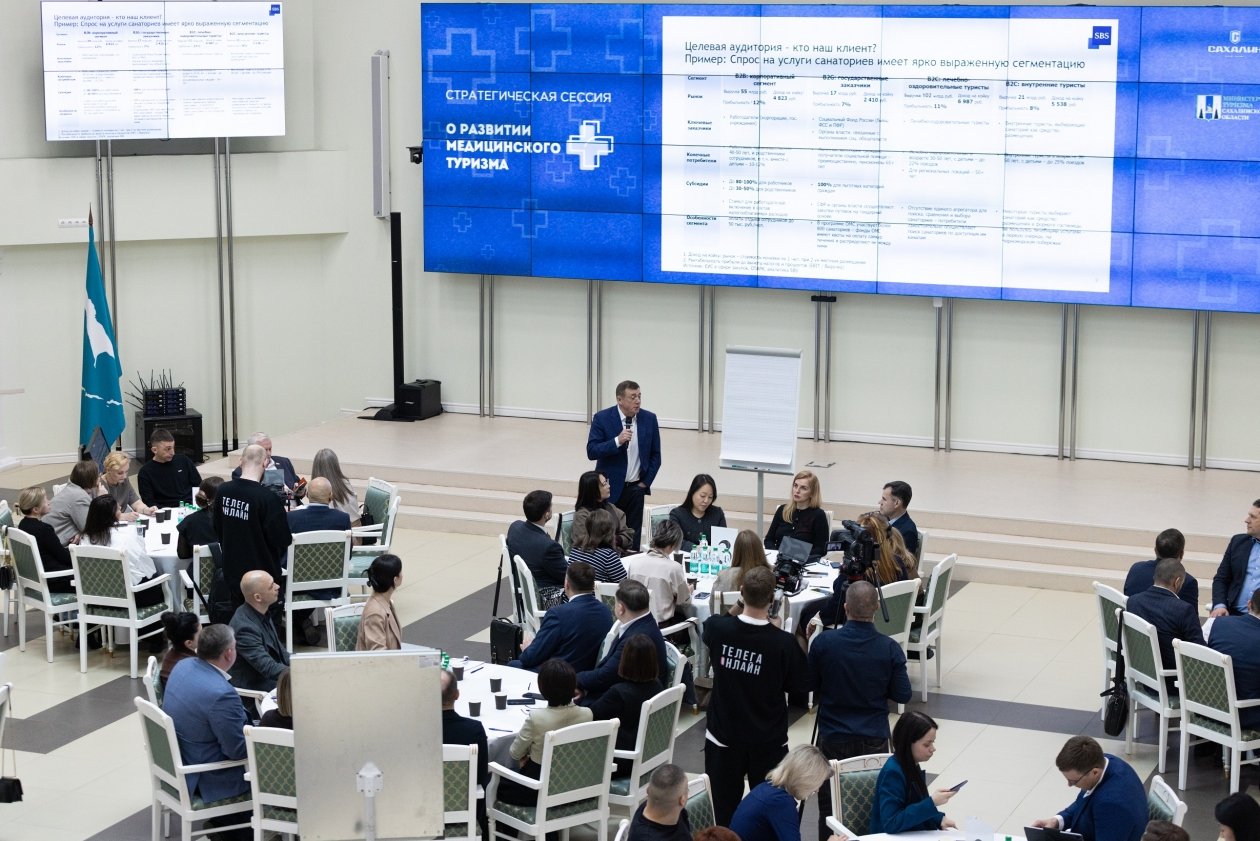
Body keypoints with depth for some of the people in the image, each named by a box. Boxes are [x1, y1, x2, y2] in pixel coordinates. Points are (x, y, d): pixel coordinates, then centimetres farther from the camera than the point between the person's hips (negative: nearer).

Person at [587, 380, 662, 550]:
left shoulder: (649, 419, 1)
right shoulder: (602, 418, -7)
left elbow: (655, 455, 9)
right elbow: (591, 452, -13)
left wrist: (646, 482, 2)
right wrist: (617, 441, -25)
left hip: (635, 489, 2)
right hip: (609, 488, -2)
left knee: (633, 540, 2)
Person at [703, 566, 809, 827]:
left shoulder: (717, 628, -16)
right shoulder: (783, 643, -22)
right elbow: (801, 685, -7)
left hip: (723, 736, 2)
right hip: (768, 741, -2)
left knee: (723, 812, 12)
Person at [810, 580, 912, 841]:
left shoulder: (823, 643, -13)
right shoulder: (890, 649, -12)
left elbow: (810, 686, -2)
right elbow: (902, 695, -5)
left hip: (833, 738, 0)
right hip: (875, 739, 0)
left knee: (829, 809, 10)